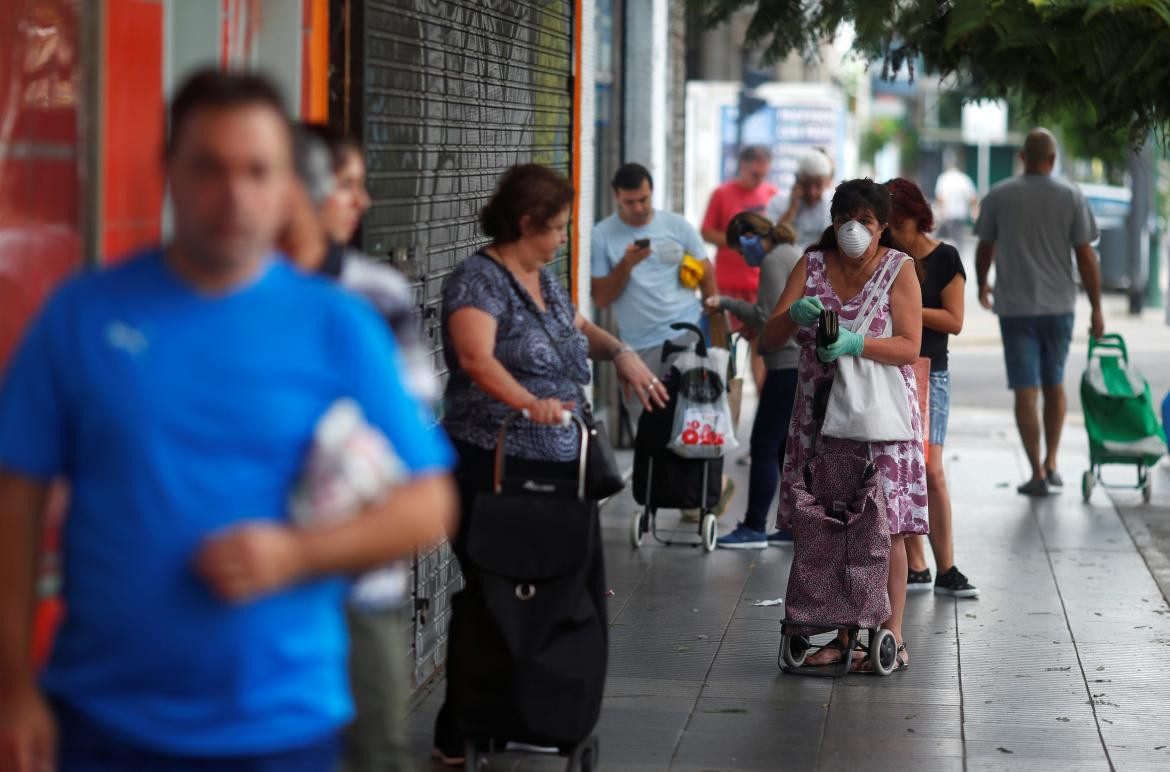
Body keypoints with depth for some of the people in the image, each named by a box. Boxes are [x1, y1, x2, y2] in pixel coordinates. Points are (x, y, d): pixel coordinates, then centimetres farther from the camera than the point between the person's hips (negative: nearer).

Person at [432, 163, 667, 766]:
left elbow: (575, 326, 36)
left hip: (554, 466, 8)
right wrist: (529, 402, -45)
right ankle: (457, 736, 2)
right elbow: (477, 358, -30)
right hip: (491, 467, -8)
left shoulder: (542, 277, 15)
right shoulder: (479, 280, -12)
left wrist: (619, 352, 17)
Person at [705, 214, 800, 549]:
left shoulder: (774, 262, -11)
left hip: (789, 367, -10)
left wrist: (728, 304, -9)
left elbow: (769, 319, -17)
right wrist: (743, 314, 17)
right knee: (787, 446, 13)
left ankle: (754, 528, -3)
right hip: (806, 364, 10)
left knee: (764, 446, -5)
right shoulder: (792, 255, 19)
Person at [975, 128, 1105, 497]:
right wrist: (1096, 310, 2)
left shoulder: (998, 196, -2)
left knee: (1025, 391, 0)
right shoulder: (1071, 197, -3)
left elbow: (984, 249, 9)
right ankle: (1051, 463, 16)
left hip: (1015, 307, -1)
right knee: (1054, 385, 19)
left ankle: (1038, 474, -4)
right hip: (1059, 306, 1)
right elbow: (1086, 258, -4)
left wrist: (982, 285, 28)